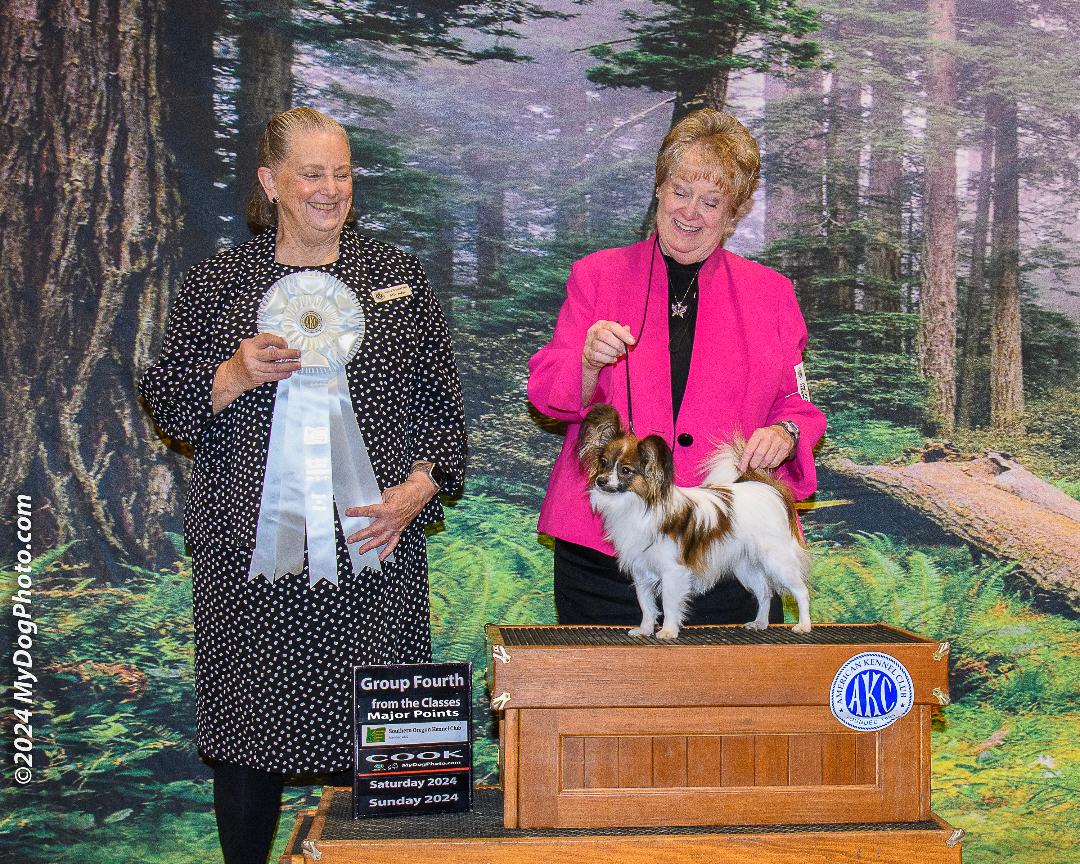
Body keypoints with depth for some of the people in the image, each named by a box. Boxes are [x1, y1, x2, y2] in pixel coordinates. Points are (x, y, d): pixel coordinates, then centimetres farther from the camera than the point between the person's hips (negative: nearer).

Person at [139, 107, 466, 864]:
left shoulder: (397, 276, 10)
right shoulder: (217, 282, 9)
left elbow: (439, 400, 9)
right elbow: (167, 404, 7)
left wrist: (418, 487, -6)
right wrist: (236, 375, -11)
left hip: (371, 545, 0)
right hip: (250, 551, 0)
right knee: (248, 729, 4)